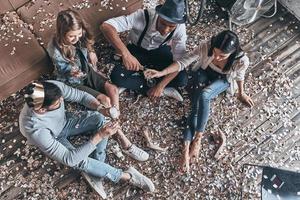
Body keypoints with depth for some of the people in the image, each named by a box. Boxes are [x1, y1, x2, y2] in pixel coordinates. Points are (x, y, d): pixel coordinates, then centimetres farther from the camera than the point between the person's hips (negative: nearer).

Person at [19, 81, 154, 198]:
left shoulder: (54, 87, -33)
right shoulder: (35, 129, -43)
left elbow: (82, 96, -15)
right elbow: (68, 159, -39)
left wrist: (101, 109, -34)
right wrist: (99, 136, -44)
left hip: (65, 122, 5)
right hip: (53, 140, -5)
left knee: (99, 119, -20)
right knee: (80, 161, -29)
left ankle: (95, 173, -7)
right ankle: (127, 176, -9)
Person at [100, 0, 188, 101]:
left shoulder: (180, 28, -28)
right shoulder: (143, 17, -36)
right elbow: (106, 26, -44)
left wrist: (160, 86, -30)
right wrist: (125, 53, -57)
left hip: (160, 51, 1)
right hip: (137, 50, -1)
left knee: (182, 79, -21)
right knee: (116, 76, -27)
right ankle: (164, 91, -16)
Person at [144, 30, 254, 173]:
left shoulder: (241, 60, -33)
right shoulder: (206, 46, -33)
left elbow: (239, 76, -10)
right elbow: (183, 62, -24)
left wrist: (241, 93, 8)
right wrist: (161, 73, -33)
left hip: (223, 81, -1)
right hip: (203, 74, 1)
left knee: (204, 96, -32)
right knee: (197, 106, -22)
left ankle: (197, 137, -20)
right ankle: (186, 146, -27)